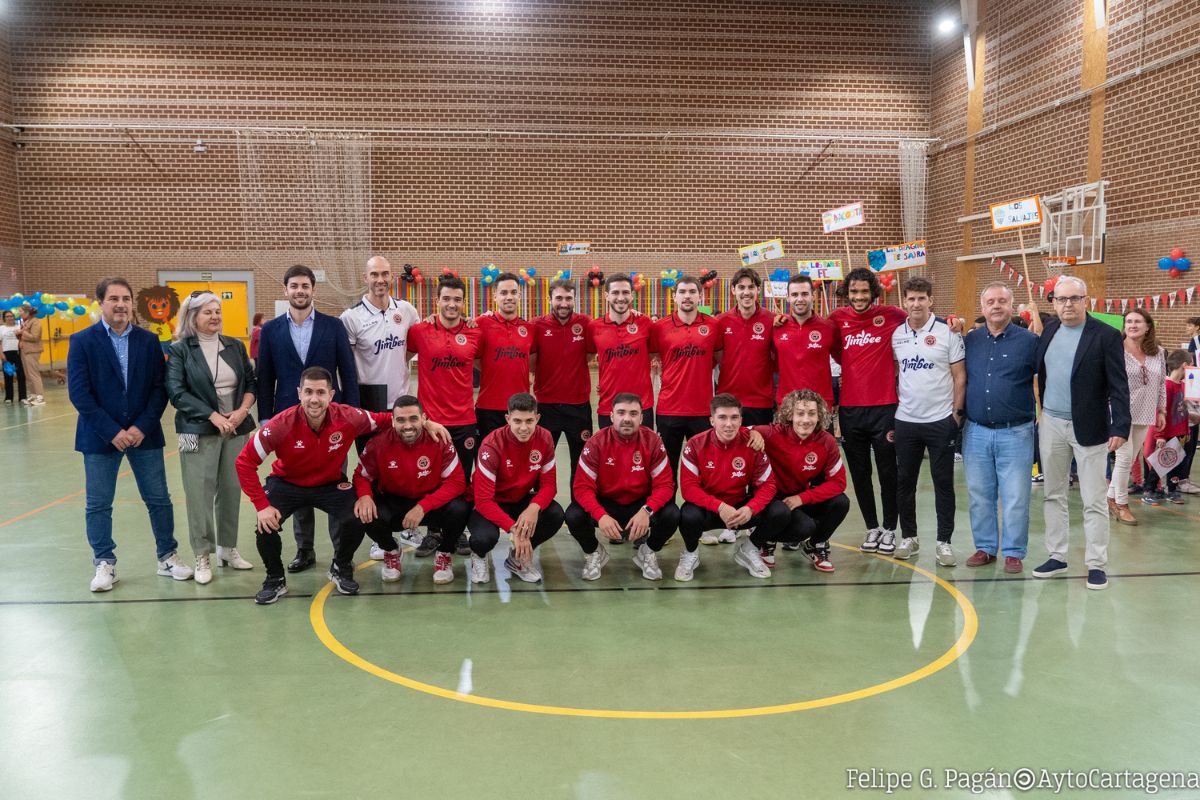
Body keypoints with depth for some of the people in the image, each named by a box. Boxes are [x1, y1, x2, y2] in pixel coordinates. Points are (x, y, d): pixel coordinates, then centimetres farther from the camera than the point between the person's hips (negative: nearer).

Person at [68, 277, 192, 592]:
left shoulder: (149, 340, 3)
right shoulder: (82, 341, -3)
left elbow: (159, 388, 0)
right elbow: (79, 393, -9)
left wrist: (142, 427, -12)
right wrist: (113, 431, -15)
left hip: (144, 433, 2)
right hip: (100, 436, -1)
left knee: (159, 500, 7)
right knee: (98, 504, 6)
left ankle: (167, 557, 21)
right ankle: (104, 564, 20)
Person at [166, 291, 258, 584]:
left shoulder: (235, 346, 10)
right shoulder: (180, 350, -2)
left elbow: (251, 382, 11)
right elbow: (176, 392, -9)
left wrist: (243, 410, -7)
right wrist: (213, 416, -17)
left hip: (236, 429, 4)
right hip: (199, 431, -4)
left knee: (231, 490, 6)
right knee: (200, 493, -3)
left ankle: (228, 549, 20)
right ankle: (202, 556, 7)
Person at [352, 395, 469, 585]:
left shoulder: (440, 442, -19)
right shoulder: (379, 444, -15)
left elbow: (456, 482, -19)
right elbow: (362, 476, -3)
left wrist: (423, 506, -31)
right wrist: (364, 496, -28)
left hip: (432, 504, -1)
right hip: (393, 503, 1)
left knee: (459, 509, -31)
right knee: (366, 514, -29)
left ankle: (445, 554, 4)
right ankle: (391, 552, 8)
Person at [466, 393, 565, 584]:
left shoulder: (544, 438, -14)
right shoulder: (492, 445, -26)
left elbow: (549, 484, -9)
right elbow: (483, 500, -27)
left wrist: (534, 508, -32)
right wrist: (513, 528, -38)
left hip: (522, 500, 4)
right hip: (490, 504, -4)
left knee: (556, 515, -24)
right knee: (485, 537, -35)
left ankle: (518, 558, 4)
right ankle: (479, 556, 7)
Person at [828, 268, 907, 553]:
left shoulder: (891, 316, -3)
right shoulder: (837, 319, 3)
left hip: (884, 407, -2)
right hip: (850, 409, 3)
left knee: (888, 471, 5)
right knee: (859, 473, 10)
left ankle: (889, 529, 19)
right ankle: (872, 527, 24)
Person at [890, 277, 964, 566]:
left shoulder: (947, 333, -4)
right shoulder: (896, 335, 5)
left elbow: (959, 376, -2)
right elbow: (894, 373, 10)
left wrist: (957, 411, -7)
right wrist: (891, 412, 5)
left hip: (941, 421, -3)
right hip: (905, 421, 3)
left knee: (943, 483, 4)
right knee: (904, 482, 9)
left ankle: (944, 542, 12)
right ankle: (908, 537, 22)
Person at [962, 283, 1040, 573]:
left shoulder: (1029, 341, -2)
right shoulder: (969, 341, 8)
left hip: (1015, 433, -3)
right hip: (976, 432, 3)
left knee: (1015, 498, 1)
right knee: (979, 495, 10)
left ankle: (1014, 552, 13)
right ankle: (985, 547, 23)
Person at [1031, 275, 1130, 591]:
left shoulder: (1106, 336, -8)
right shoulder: (1049, 331, 6)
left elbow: (1119, 386, -11)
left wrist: (1120, 427, -17)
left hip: (1089, 428, -5)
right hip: (1051, 424, 5)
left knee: (1094, 500, 0)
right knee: (1053, 494, 12)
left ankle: (1096, 564, 8)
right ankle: (1057, 556, 22)